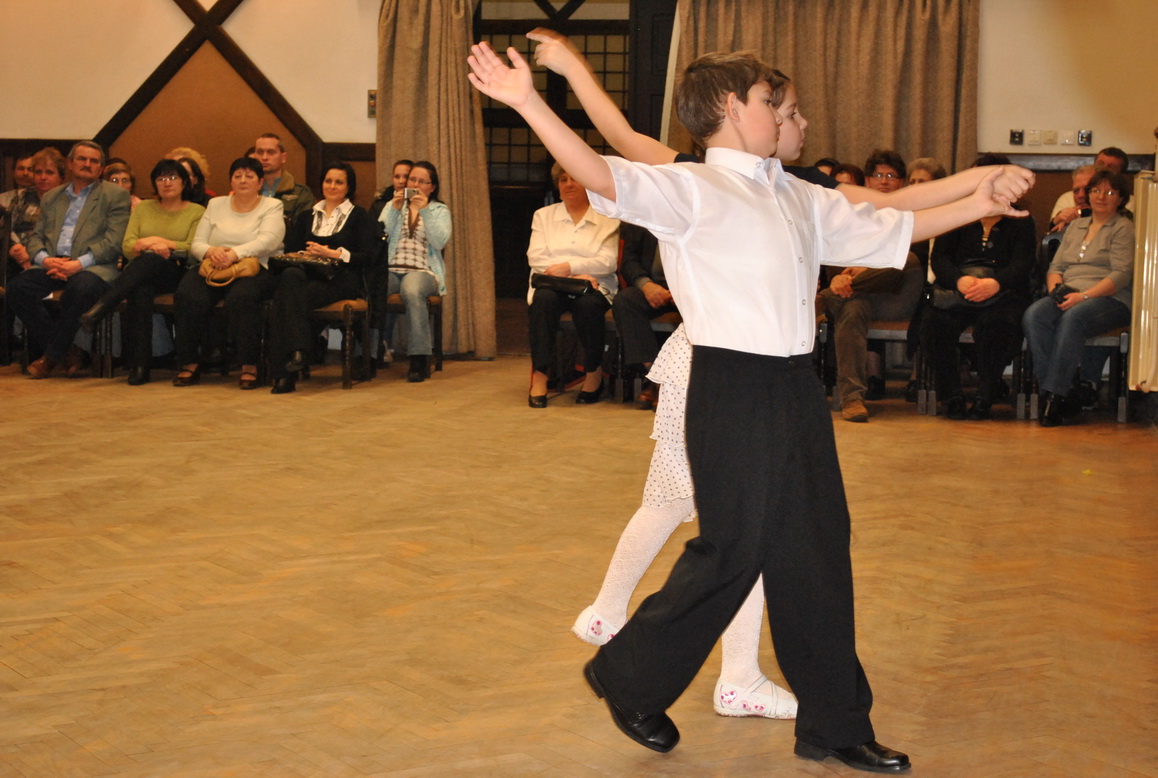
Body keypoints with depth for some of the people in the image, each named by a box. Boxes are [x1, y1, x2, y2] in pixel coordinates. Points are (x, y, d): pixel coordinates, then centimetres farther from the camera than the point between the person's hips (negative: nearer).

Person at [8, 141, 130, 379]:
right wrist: (45, 259, -6)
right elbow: (36, 237, 18)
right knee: (17, 287, -24)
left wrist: (78, 264, -16)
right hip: (53, 266, 5)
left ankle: (52, 357, -19)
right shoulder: (52, 197, 24)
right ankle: (69, 353, -17)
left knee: (80, 288, -39)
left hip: (92, 267, -4)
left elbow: (113, 242, -3)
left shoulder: (115, 195, 9)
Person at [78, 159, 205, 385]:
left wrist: (156, 240, -9)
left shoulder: (197, 212, 12)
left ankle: (99, 309, -48)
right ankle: (139, 364, -42)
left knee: (148, 261, -38)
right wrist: (151, 246, -11)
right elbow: (127, 247, 10)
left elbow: (194, 250, -3)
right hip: (141, 274, 2)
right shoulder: (142, 208, 23)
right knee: (141, 290, -37)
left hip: (176, 272, -2)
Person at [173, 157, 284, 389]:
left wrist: (235, 253, -24)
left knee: (241, 297, -37)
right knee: (188, 296, -29)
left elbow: (268, 241, -9)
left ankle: (249, 366, -28)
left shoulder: (272, 206, 10)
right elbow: (197, 244, 13)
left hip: (253, 271, -3)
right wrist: (211, 251, -12)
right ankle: (189, 363, -19)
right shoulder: (216, 205, 21)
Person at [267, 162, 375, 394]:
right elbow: (289, 251, 18)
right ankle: (298, 350, -43)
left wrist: (334, 253, -9)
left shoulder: (359, 217, 14)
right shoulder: (306, 217, 28)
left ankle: (285, 373, -39)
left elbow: (366, 257, 2)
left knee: (285, 296, -33)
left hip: (341, 280, -4)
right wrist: (306, 254, -4)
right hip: (307, 275, 4)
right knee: (289, 276, -37)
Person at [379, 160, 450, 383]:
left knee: (411, 290, -38)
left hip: (423, 271, -2)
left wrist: (424, 211, -12)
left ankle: (419, 359, -36)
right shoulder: (392, 206, 21)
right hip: (390, 270, 2)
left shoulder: (440, 210, 15)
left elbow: (440, 242, -4)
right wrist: (395, 210, -6)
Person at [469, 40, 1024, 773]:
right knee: (732, 552, -1)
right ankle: (630, 678, 22)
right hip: (733, 387, -7)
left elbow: (885, 229, 29)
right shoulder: (692, 189, -8)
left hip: (796, 386, 8)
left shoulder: (799, 197, 16)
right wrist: (528, 103, -38)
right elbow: (607, 177, -25)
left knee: (819, 552, 11)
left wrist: (973, 206, 32)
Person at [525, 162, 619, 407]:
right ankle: (539, 376, -33)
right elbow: (535, 257, 1)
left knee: (588, 304, -36)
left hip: (593, 287, -1)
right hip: (551, 284, 1)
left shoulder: (607, 219, 10)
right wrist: (574, 275, -14)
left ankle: (594, 373, -16)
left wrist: (569, 267, -18)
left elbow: (608, 261, -4)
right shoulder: (543, 215, 16)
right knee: (544, 299, -34)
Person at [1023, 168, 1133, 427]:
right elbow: (1056, 266, 21)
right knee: (1033, 315, -28)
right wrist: (1056, 289, -3)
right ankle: (1065, 396, -33)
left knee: (1073, 318, -38)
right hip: (1069, 296, 5)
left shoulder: (1123, 228, 6)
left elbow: (1121, 275, -7)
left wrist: (1084, 296, -18)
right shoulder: (1075, 226, 25)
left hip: (1109, 299, -5)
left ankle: (1056, 395, -37)